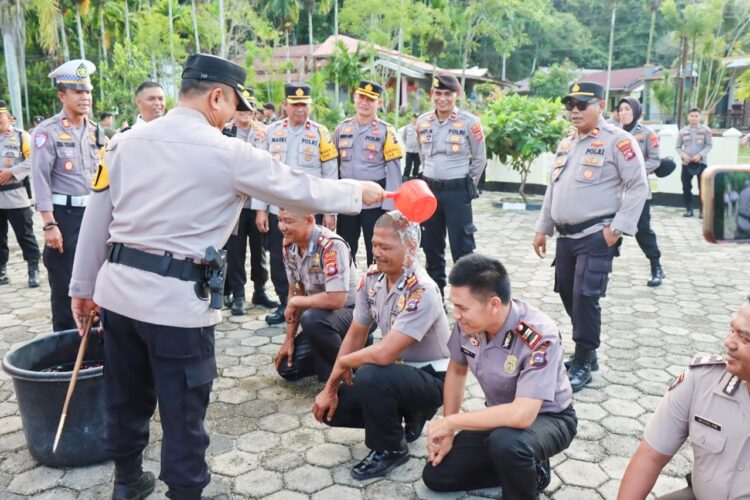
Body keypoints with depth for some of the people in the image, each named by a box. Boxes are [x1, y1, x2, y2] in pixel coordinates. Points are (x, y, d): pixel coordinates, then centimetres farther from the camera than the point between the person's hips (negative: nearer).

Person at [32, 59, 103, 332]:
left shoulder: (96, 131, 10)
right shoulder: (48, 131, -8)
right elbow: (41, 180, -12)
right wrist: (49, 224, -17)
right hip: (64, 215, -5)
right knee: (64, 286, 3)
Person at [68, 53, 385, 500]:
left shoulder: (126, 142, 6)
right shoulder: (228, 153, -9)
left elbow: (96, 218, 9)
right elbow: (301, 189, -1)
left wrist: (83, 286, 18)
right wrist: (360, 192, 14)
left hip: (118, 287, 7)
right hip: (178, 297, -6)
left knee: (126, 397, 22)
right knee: (183, 409, 9)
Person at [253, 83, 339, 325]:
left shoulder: (321, 133, -1)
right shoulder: (272, 131, 5)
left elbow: (330, 175, -1)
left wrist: (330, 212, -4)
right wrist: (260, 208, 0)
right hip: (277, 209, 3)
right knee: (278, 259, 8)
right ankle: (285, 305, 23)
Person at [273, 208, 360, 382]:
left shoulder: (331, 245, -29)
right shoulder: (289, 247, -3)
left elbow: (336, 300, -36)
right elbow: (296, 292, 5)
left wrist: (295, 302, -20)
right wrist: (289, 339, 2)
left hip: (353, 311, -7)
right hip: (320, 316, 8)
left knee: (312, 319, -36)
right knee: (287, 367, 0)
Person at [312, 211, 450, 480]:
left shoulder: (421, 291, -30)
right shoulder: (372, 278, -6)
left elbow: (384, 354, -34)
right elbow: (356, 335, 2)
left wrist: (343, 363, -15)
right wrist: (330, 388, 0)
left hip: (431, 377, -8)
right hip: (398, 368, 8)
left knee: (369, 376, -35)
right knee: (331, 409, -1)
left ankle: (391, 449, -6)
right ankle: (407, 414, 16)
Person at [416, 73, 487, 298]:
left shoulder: (469, 122, -8)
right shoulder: (422, 122, 4)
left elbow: (480, 158, 1)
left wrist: (466, 186, 4)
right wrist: (430, 178, 15)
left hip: (457, 191, -4)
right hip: (429, 189, 5)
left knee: (462, 248, -1)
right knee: (431, 247, 12)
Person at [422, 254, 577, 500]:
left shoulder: (540, 337, -33)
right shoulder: (469, 321, -16)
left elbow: (522, 415, -41)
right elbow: (456, 370, 3)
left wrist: (450, 422, -31)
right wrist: (447, 432, -1)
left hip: (548, 418, -6)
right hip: (502, 415, 6)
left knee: (507, 443, -39)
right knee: (436, 476, 1)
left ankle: (530, 472, -4)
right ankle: (524, 469, 15)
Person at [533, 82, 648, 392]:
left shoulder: (617, 140, -7)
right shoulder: (566, 144, 15)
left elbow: (638, 187, -10)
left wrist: (617, 228, -15)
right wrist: (543, 229, 17)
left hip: (596, 236, -7)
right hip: (565, 236, 7)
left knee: (585, 298, -8)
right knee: (568, 295, 11)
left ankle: (583, 363, 7)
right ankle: (586, 352, 27)